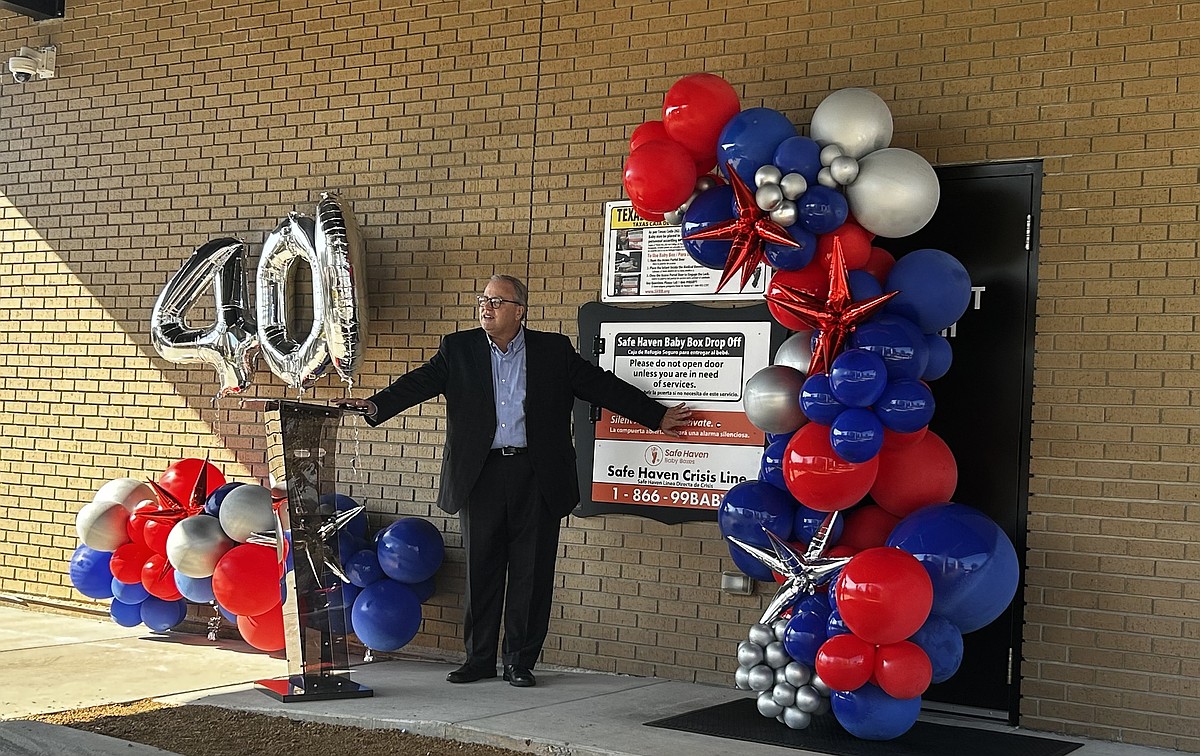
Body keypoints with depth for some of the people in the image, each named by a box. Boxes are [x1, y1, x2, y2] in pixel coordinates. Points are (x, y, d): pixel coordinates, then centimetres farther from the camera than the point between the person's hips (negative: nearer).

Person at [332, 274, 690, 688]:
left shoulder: (554, 351, 5)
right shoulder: (458, 349, 7)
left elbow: (604, 386, 9)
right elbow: (418, 383, -3)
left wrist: (658, 416, 9)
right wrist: (374, 406, -20)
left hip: (536, 477, -1)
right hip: (481, 475, 1)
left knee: (531, 572, 3)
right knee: (481, 571, 6)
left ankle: (520, 661, 15)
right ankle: (479, 658, 18)